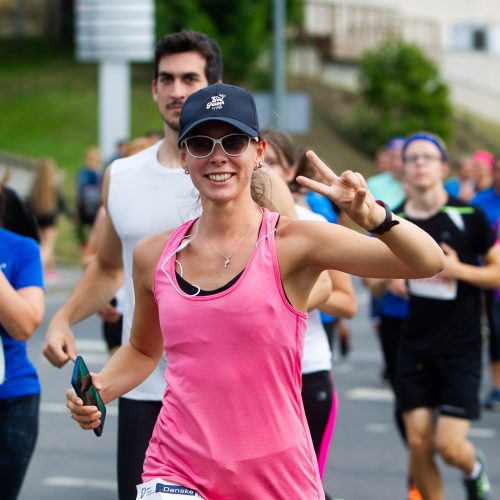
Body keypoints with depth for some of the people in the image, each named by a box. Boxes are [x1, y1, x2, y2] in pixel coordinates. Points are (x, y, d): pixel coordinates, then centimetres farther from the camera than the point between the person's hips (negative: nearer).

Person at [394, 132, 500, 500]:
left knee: (449, 445, -8)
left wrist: (459, 269, -18)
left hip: (461, 348, -3)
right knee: (418, 443, -1)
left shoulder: (470, 216, -7)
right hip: (414, 347, 3)